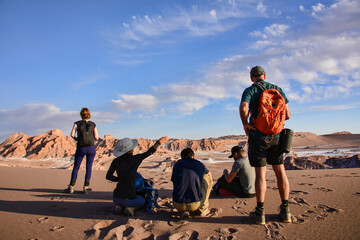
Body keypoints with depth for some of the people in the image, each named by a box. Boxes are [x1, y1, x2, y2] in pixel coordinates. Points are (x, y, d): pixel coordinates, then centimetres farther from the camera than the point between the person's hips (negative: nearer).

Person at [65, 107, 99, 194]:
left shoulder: (77, 123, 5)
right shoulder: (93, 124, 7)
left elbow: (72, 134, -7)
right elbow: (96, 137, 2)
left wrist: (76, 139, 13)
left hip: (81, 148, 0)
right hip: (91, 148, 0)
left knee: (76, 167, 11)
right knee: (89, 167, 7)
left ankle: (71, 187, 10)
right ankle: (86, 188, 8)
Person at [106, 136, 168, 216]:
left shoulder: (116, 161, -3)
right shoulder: (135, 159, -12)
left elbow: (108, 176, 1)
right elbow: (150, 152, 1)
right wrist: (159, 142, 13)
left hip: (116, 197, 4)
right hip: (129, 198, -4)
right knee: (142, 201, 30)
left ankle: (118, 206, 8)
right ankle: (130, 208, 0)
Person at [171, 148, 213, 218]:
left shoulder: (177, 163, 10)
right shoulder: (198, 164, 9)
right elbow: (209, 174, 31)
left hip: (178, 205, 1)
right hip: (195, 204, -1)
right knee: (207, 178, 19)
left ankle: (183, 211, 8)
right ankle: (202, 209, 20)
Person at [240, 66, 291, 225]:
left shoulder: (249, 90, -2)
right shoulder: (278, 89, 9)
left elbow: (243, 108, -23)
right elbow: (287, 115, 6)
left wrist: (245, 124, -6)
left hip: (258, 136, -3)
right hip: (276, 136, 3)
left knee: (260, 173, -1)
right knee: (280, 170, 9)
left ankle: (260, 213, 4)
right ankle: (285, 211, 15)